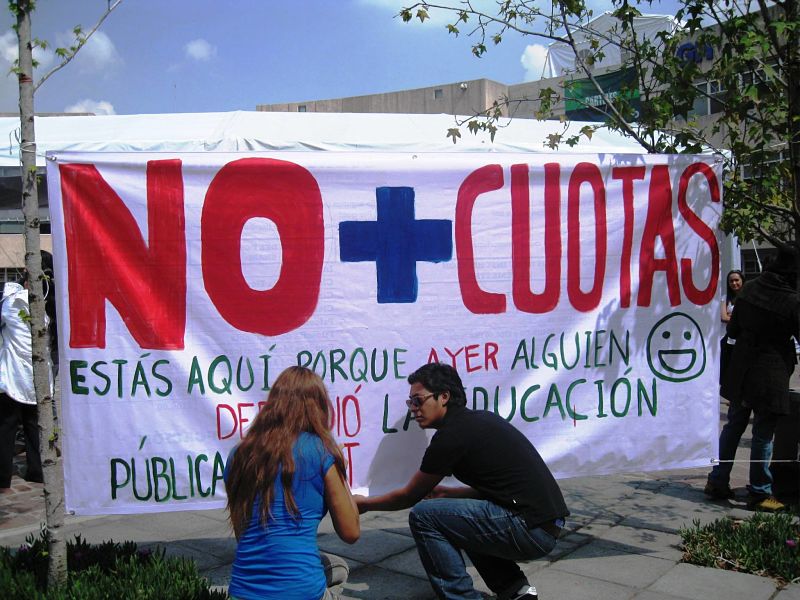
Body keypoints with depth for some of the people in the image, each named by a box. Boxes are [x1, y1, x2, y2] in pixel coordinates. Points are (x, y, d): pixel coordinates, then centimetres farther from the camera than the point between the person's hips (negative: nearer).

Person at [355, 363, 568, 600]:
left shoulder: (451, 435, -10)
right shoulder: (480, 419, 15)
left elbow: (409, 496, 3)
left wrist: (365, 504, 17)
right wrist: (449, 492, 24)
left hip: (531, 530, -9)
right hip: (547, 523, 10)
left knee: (423, 516, -8)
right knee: (461, 516, 28)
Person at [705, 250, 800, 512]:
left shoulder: (748, 289, 0)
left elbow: (732, 330, 7)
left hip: (741, 370, 5)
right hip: (771, 375, -5)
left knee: (733, 426, 16)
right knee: (763, 435, 3)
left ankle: (717, 482, 21)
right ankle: (759, 493, 12)